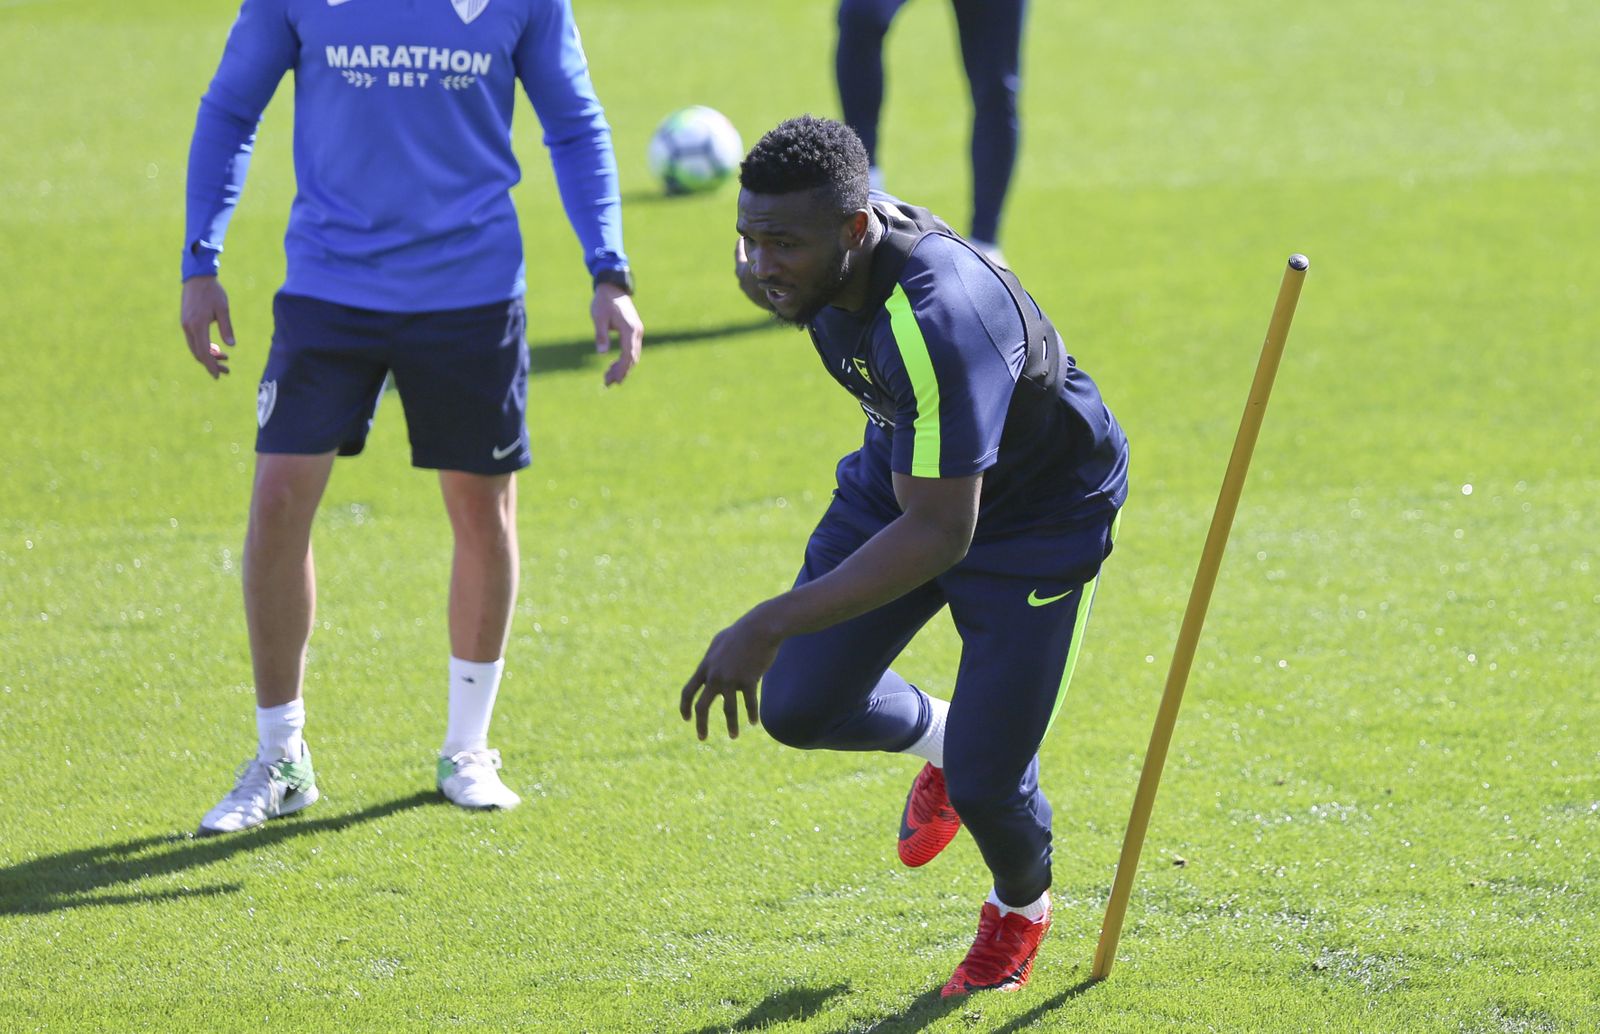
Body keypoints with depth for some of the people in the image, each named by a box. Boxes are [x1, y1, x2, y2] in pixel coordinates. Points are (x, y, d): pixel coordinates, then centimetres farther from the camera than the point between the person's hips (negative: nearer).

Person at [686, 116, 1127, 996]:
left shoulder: (941, 323, -43)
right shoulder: (823, 255, -20)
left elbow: (940, 535, -44)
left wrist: (770, 625, -46)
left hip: (1035, 517, -7)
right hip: (903, 474, 7)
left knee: (985, 782, -8)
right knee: (798, 708, -1)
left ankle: (1020, 905, 28)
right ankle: (938, 735, 32)